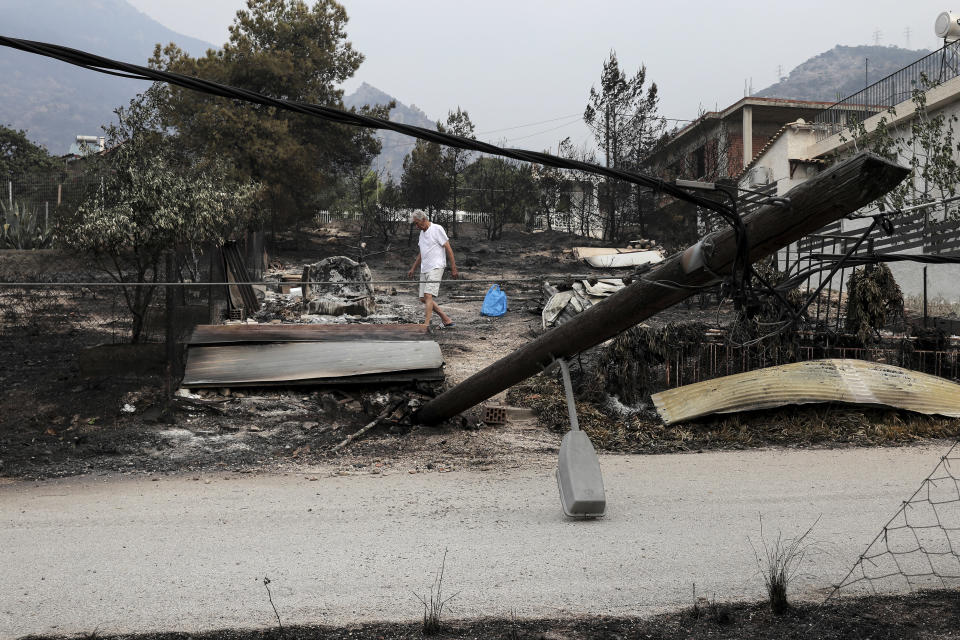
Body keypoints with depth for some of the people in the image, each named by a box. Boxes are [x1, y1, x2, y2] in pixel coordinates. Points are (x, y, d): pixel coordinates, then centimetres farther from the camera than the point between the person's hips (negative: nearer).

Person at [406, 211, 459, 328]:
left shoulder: (437, 229, -6)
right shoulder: (422, 232, 19)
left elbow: (448, 249, -8)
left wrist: (453, 268, -11)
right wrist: (413, 269, 25)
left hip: (436, 267, -9)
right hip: (424, 270, 9)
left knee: (428, 295, -19)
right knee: (423, 298, 4)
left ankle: (426, 324, -23)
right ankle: (446, 319, 12)